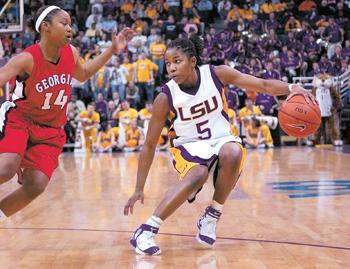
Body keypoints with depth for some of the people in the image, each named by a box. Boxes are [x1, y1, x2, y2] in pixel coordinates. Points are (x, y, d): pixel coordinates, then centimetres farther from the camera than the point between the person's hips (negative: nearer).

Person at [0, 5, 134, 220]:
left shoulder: (71, 53, -2)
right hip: (18, 122, -5)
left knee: (36, 186, -10)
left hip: (50, 131, 5)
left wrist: (113, 50, 15)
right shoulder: (27, 59, -21)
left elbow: (83, 74, 20)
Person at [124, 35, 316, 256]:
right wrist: (139, 189, -8)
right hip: (188, 146, -2)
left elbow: (263, 85, -9)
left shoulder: (217, 74, -11)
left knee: (233, 153, -35)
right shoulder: (165, 98, -14)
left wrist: (291, 88, -31)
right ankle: (146, 231, -30)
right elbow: (150, 145, -8)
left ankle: (212, 217, -16)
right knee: (198, 175, -36)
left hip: (221, 140, 2)